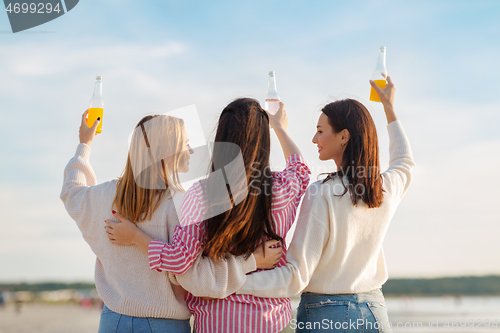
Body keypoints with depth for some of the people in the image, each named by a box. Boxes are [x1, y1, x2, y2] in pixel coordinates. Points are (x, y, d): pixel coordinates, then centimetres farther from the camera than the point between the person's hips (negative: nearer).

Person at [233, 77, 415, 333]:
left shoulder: (321, 195, -20)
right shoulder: (387, 189, -2)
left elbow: (296, 277, -22)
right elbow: (404, 162, 25)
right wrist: (389, 107, 34)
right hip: (374, 310, 5)